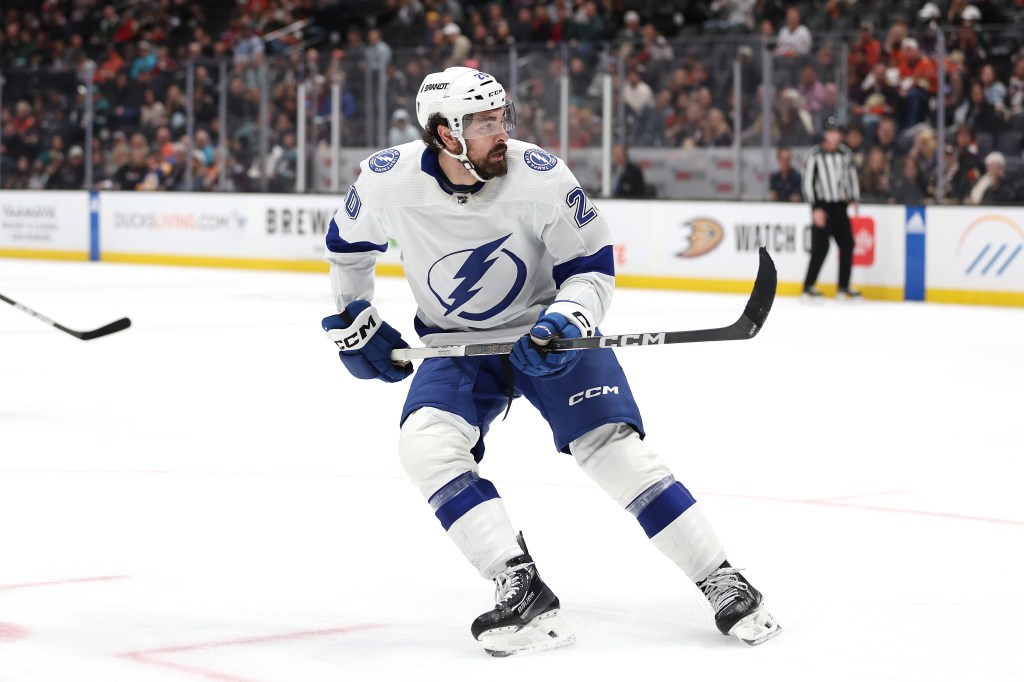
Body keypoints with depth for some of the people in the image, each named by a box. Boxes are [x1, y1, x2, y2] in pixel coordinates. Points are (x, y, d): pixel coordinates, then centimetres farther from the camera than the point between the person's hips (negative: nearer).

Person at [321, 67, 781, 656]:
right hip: (456, 344, 2)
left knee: (614, 447, -15)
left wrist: (566, 320, -29)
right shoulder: (388, 180, -17)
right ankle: (525, 597, -24)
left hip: (546, 332, -2)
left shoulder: (540, 175, -21)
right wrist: (354, 323, 11)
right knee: (427, 445, -24)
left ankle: (725, 584, -4)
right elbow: (348, 244, 7)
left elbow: (593, 267, -10)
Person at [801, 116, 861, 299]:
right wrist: (816, 209, -14)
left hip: (840, 206, 6)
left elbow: (851, 176, 17)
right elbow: (808, 183, -9)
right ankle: (808, 286, -4)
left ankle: (843, 286, 11)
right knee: (820, 247, -12)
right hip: (822, 206, -6)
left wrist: (854, 200, 5)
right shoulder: (815, 154, -8)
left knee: (847, 244, 2)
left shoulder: (846, 153, 9)